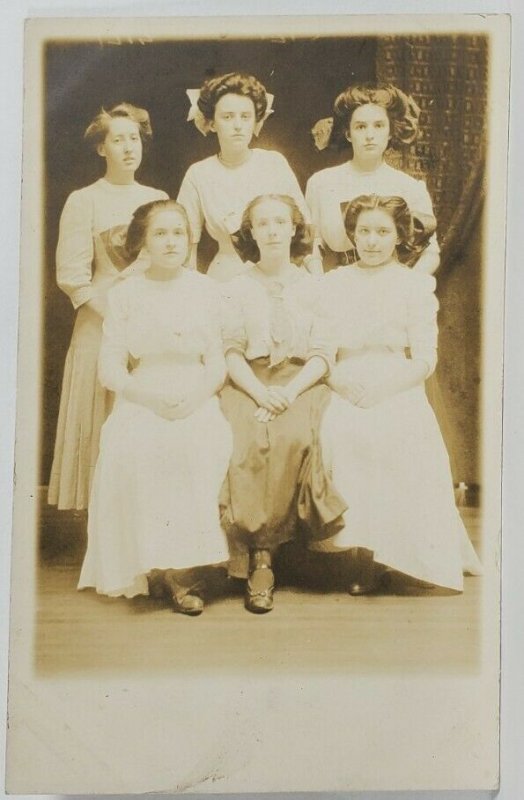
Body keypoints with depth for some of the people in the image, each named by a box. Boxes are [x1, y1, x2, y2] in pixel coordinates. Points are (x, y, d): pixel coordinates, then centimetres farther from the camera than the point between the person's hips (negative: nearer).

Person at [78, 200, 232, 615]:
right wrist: (150, 395, -15)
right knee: (129, 448, -31)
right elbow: (111, 368, 3)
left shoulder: (205, 289, 9)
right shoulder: (125, 294, 8)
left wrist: (196, 395, -15)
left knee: (207, 448, -31)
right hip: (141, 399, 0)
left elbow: (217, 363, 5)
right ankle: (158, 563, -18)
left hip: (197, 399, 0)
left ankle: (191, 564, -17)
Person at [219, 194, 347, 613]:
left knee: (294, 437, -33)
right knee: (251, 443, -33)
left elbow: (323, 354, 6)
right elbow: (232, 352, 5)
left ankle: (260, 550, -22)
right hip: (249, 383, 0)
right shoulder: (238, 287, 15)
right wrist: (260, 391, -14)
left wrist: (290, 391, -13)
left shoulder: (313, 285, 15)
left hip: (303, 382, 0)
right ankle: (262, 556, -25)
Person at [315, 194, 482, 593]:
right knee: (337, 433, -25)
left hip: (398, 398, -1)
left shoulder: (416, 284, 8)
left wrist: (379, 387, -11)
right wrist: (339, 380, -8)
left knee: (390, 435, -26)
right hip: (344, 397, 1)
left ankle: (372, 557, -8)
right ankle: (360, 552, -12)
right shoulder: (334, 283, 15)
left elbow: (424, 359, 0)